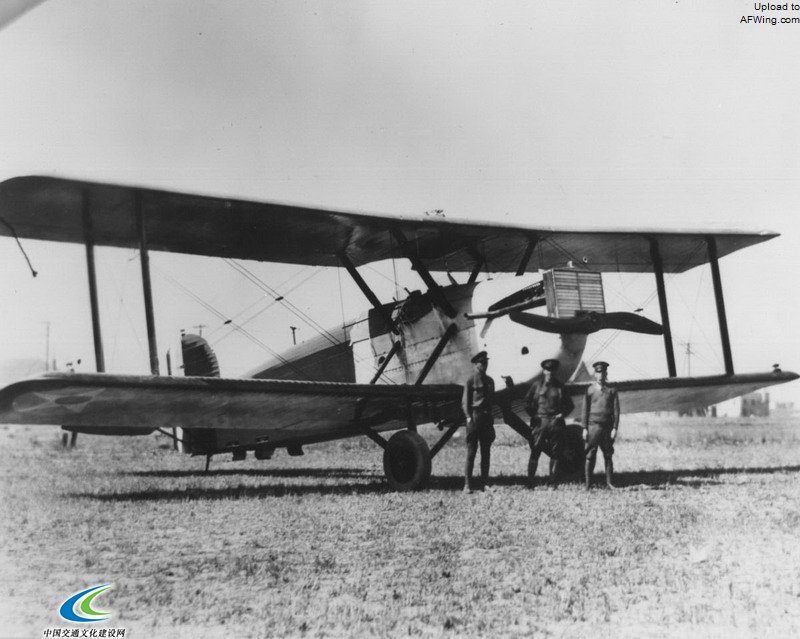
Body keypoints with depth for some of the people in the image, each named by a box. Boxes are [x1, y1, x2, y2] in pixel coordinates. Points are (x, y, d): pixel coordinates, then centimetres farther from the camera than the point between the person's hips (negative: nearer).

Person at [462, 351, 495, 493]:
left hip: (487, 418, 6)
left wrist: (491, 418, 15)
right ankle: (467, 484, -3)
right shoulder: (470, 380, -2)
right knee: (471, 452, -6)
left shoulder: (489, 380, 15)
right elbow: (465, 401, -4)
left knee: (486, 453, 6)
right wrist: (469, 417, -14)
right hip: (474, 418, -6)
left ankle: (484, 484, 12)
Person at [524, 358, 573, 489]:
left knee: (555, 453, 3)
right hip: (540, 422, -2)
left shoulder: (559, 387, 10)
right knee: (535, 452, -5)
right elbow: (527, 402, 10)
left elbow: (570, 405, 16)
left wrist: (562, 414, 2)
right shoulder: (536, 385, 6)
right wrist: (533, 415, 1)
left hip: (556, 423, 2)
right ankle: (530, 481, -1)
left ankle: (554, 481, 10)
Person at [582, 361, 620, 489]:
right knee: (590, 455, -2)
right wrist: (584, 428, -1)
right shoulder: (590, 390, 5)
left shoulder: (612, 390, 6)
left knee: (608, 455, 4)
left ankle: (609, 482, 11)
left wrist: (615, 428, -3)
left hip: (607, 426, 1)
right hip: (593, 425, -1)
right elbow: (585, 410, 5)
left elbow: (616, 410, 5)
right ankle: (588, 484, 1)